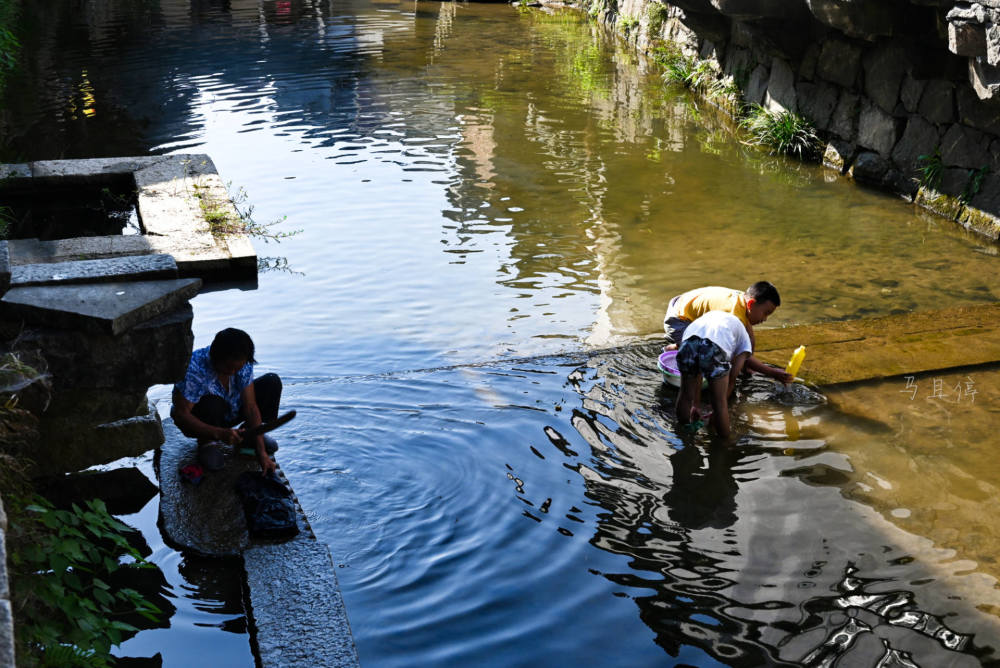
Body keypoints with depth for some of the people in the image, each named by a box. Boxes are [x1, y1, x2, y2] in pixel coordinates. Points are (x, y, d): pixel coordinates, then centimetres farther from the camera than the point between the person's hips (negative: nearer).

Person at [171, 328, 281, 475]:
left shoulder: (242, 363, -19)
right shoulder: (195, 368, -33)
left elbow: (251, 407, -20)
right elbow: (181, 414, -34)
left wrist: (261, 452, -28)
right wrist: (219, 433, -47)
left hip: (229, 414, 5)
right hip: (198, 421, -4)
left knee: (272, 382, -13)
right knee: (213, 403, -40)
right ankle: (207, 442, -8)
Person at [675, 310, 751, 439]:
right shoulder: (744, 339, 34)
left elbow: (696, 373, 41)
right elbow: (732, 379, 25)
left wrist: (695, 405, 45)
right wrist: (717, 411, 33)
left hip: (688, 341, 4)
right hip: (715, 346, -4)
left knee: (685, 395, 26)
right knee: (719, 402, 16)